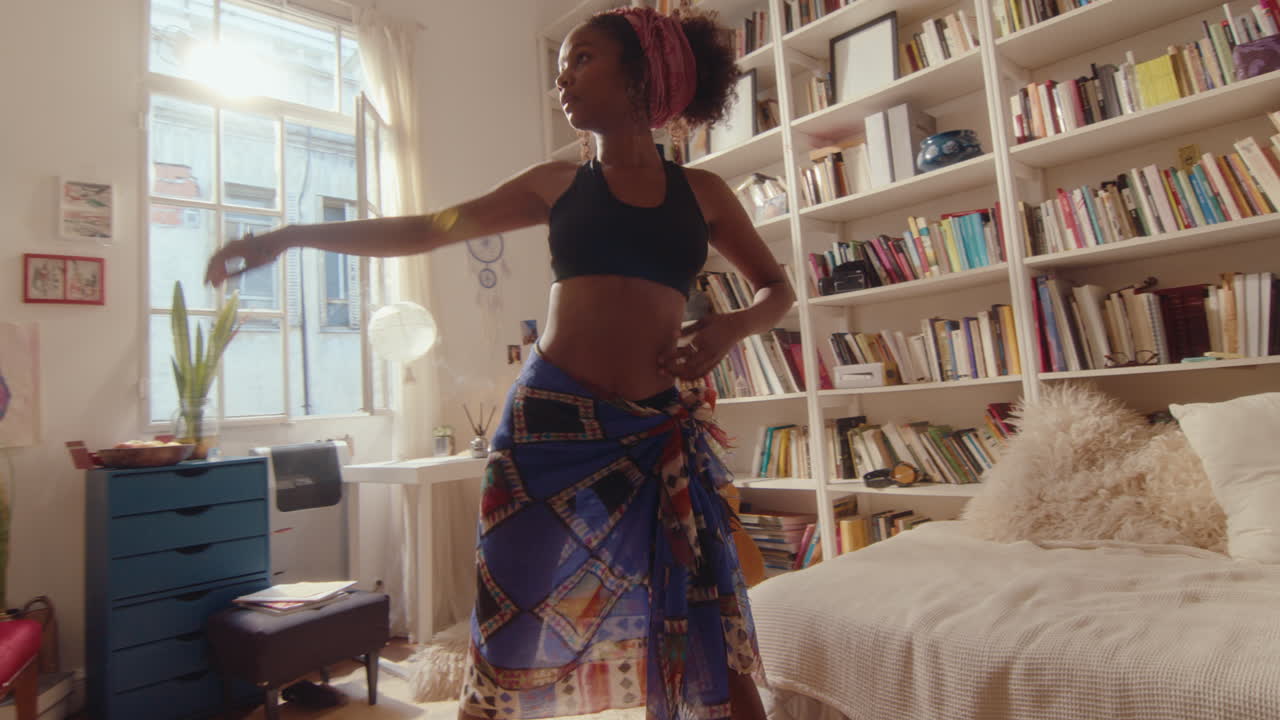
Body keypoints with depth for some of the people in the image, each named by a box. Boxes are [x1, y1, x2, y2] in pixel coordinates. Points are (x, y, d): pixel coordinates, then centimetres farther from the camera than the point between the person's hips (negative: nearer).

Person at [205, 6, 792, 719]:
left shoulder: (702, 192, 10)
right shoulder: (558, 183, 12)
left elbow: (778, 287, 17)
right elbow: (425, 231, 13)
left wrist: (731, 326, -4)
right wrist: (292, 234, 8)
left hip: (663, 432, 0)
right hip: (553, 419, 0)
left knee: (715, 648, 4)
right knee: (512, 643, 6)